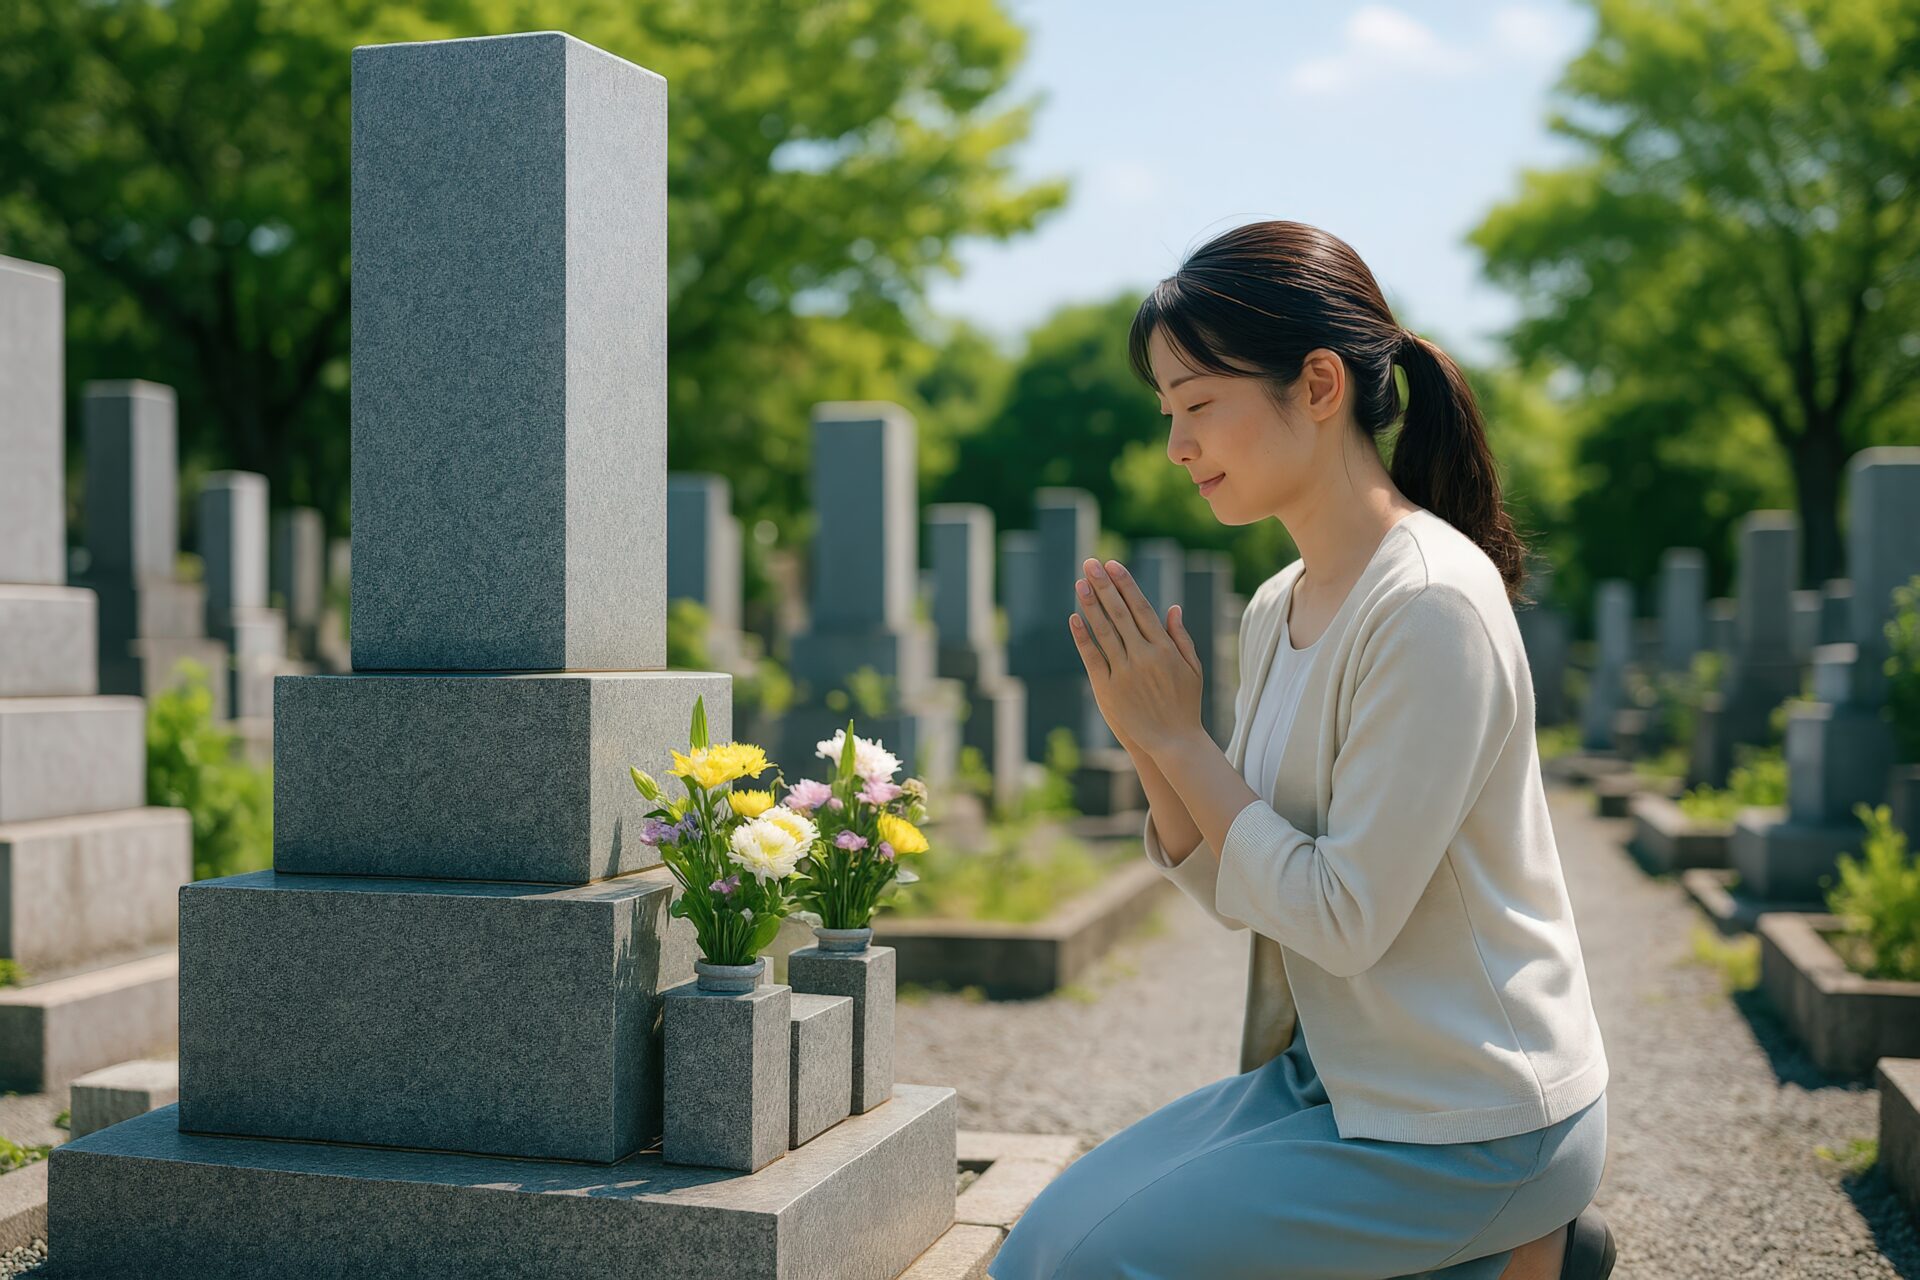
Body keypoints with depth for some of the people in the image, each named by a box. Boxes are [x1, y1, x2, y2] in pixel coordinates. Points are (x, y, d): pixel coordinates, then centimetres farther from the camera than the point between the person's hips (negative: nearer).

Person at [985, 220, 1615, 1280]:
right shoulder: (1276, 610, 5)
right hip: (1328, 1070, 9)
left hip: (1470, 1113, -9)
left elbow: (1343, 918, -22)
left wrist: (1177, 734, -16)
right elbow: (1236, 894, 7)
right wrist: (1148, 744, -9)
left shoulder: (1432, 605, -22)